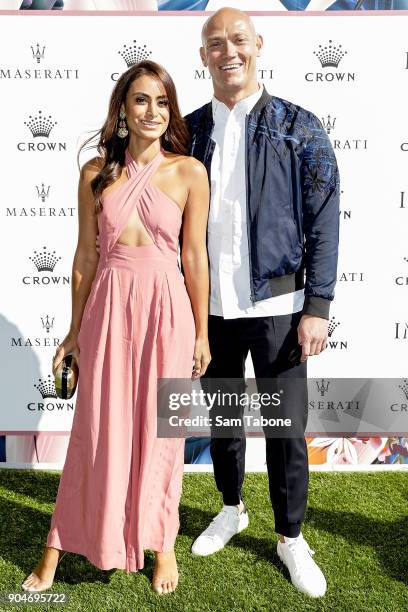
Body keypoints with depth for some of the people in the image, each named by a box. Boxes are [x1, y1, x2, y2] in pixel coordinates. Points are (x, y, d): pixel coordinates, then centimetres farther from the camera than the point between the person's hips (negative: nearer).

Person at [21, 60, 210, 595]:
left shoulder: (189, 172, -1)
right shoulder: (96, 173, 4)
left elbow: (195, 256, 1)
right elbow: (86, 255, 7)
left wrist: (202, 333, 3)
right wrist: (75, 330, 9)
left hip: (166, 306, -1)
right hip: (109, 305, 1)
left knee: (160, 428, 10)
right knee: (98, 428, 8)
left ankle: (160, 541, 32)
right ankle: (61, 542, 28)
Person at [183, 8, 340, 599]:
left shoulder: (299, 126, -1)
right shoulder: (189, 130, 6)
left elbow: (323, 222, -4)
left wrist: (317, 307, -9)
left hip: (275, 305, -2)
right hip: (210, 306, 3)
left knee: (286, 428, 6)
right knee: (222, 416, 17)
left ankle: (291, 537, 28)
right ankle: (231, 509, 40)